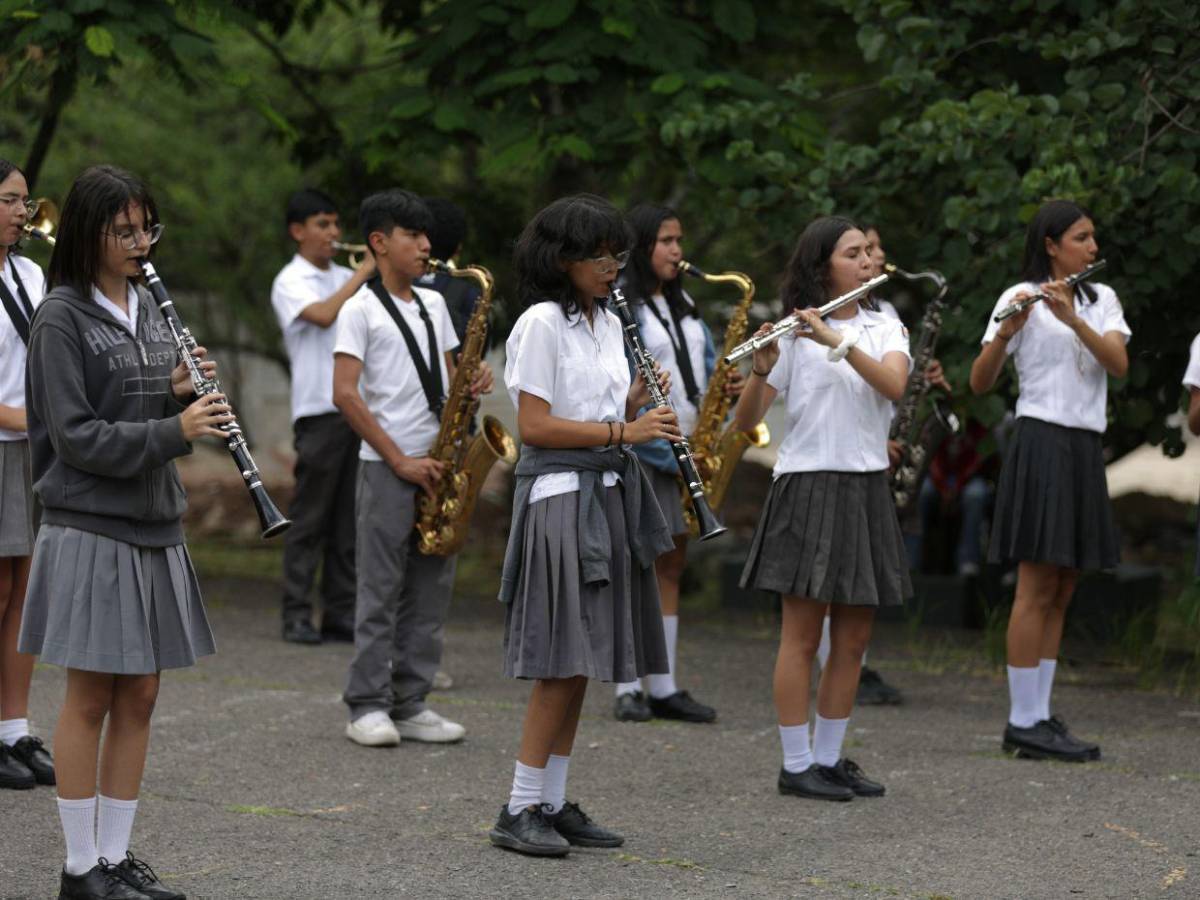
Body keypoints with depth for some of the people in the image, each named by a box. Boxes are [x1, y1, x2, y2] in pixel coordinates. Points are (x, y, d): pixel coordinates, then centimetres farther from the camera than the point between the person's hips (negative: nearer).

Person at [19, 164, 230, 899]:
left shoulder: (148, 306, 11)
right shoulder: (62, 317, -10)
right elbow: (75, 436, -16)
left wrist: (182, 393, -6)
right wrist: (174, 431, -24)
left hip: (153, 524, 7)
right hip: (90, 528, -7)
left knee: (139, 698, 9)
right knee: (91, 699, -1)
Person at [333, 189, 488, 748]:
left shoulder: (433, 304, 15)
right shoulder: (361, 310, -5)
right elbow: (345, 393, -11)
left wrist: (471, 385, -5)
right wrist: (400, 460, -14)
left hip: (435, 465, 6)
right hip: (386, 467, -6)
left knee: (431, 588, 6)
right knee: (381, 588, -4)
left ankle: (410, 704, 12)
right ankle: (367, 707, 2)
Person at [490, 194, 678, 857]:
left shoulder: (609, 324, 15)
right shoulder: (542, 323, -10)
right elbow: (535, 426, -16)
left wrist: (637, 405, 0)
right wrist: (622, 431, -19)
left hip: (607, 496, 8)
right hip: (560, 496, -8)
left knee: (581, 664, 8)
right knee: (562, 661, -10)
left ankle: (552, 804, 13)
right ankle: (518, 812, -5)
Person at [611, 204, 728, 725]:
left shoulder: (683, 305, 17)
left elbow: (705, 365, 20)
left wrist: (727, 386, -2)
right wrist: (655, 433, -20)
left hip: (685, 446, 8)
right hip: (637, 447, -8)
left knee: (671, 565, 8)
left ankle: (663, 688, 12)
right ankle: (629, 689, -1)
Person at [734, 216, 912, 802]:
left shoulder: (885, 330, 9)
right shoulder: (792, 334, -3)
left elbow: (893, 385, -12)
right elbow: (745, 421, -7)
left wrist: (836, 341, -23)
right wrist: (761, 370, -26)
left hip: (866, 491, 5)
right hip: (808, 488, -5)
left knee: (853, 638, 8)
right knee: (803, 634, -2)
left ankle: (829, 758, 17)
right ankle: (795, 766, 3)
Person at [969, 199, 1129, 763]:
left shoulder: (1101, 299, 13)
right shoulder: (1021, 298, -3)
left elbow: (1119, 364, -5)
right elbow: (979, 383, -10)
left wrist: (1072, 318, -18)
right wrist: (1006, 332, -27)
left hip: (1085, 450, 7)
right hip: (1041, 444, -7)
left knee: (1062, 591, 7)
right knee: (1038, 589, -8)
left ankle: (1040, 716, 11)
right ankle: (1021, 724, -5)